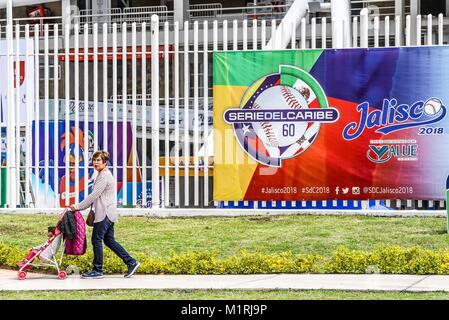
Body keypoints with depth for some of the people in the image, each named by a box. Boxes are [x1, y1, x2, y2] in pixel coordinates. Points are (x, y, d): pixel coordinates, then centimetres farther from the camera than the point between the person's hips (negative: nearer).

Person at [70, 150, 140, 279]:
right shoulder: (102, 175, 19)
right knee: (109, 240, 12)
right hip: (107, 214, 10)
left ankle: (97, 271, 0)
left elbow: (94, 195, -18)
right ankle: (131, 262, 13)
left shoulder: (105, 175, -13)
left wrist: (79, 206, -15)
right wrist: (80, 207, 16)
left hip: (105, 214, -10)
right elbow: (95, 196, 22)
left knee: (96, 240, -5)